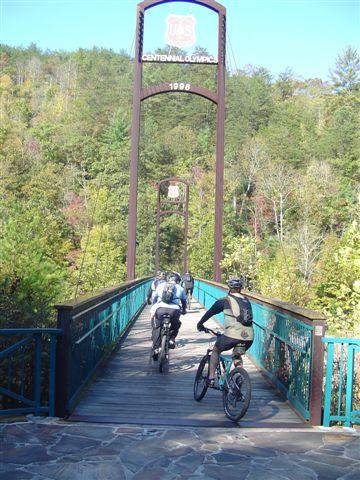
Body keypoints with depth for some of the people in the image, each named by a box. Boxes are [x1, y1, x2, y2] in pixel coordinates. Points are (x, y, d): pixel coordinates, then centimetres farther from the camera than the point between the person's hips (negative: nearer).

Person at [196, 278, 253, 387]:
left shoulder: (225, 300, 6)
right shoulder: (246, 301, 19)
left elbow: (210, 312, 16)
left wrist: (200, 324, 32)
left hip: (233, 335, -5)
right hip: (249, 337, 5)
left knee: (215, 350, 21)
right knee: (237, 356, 33)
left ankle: (211, 378, 16)